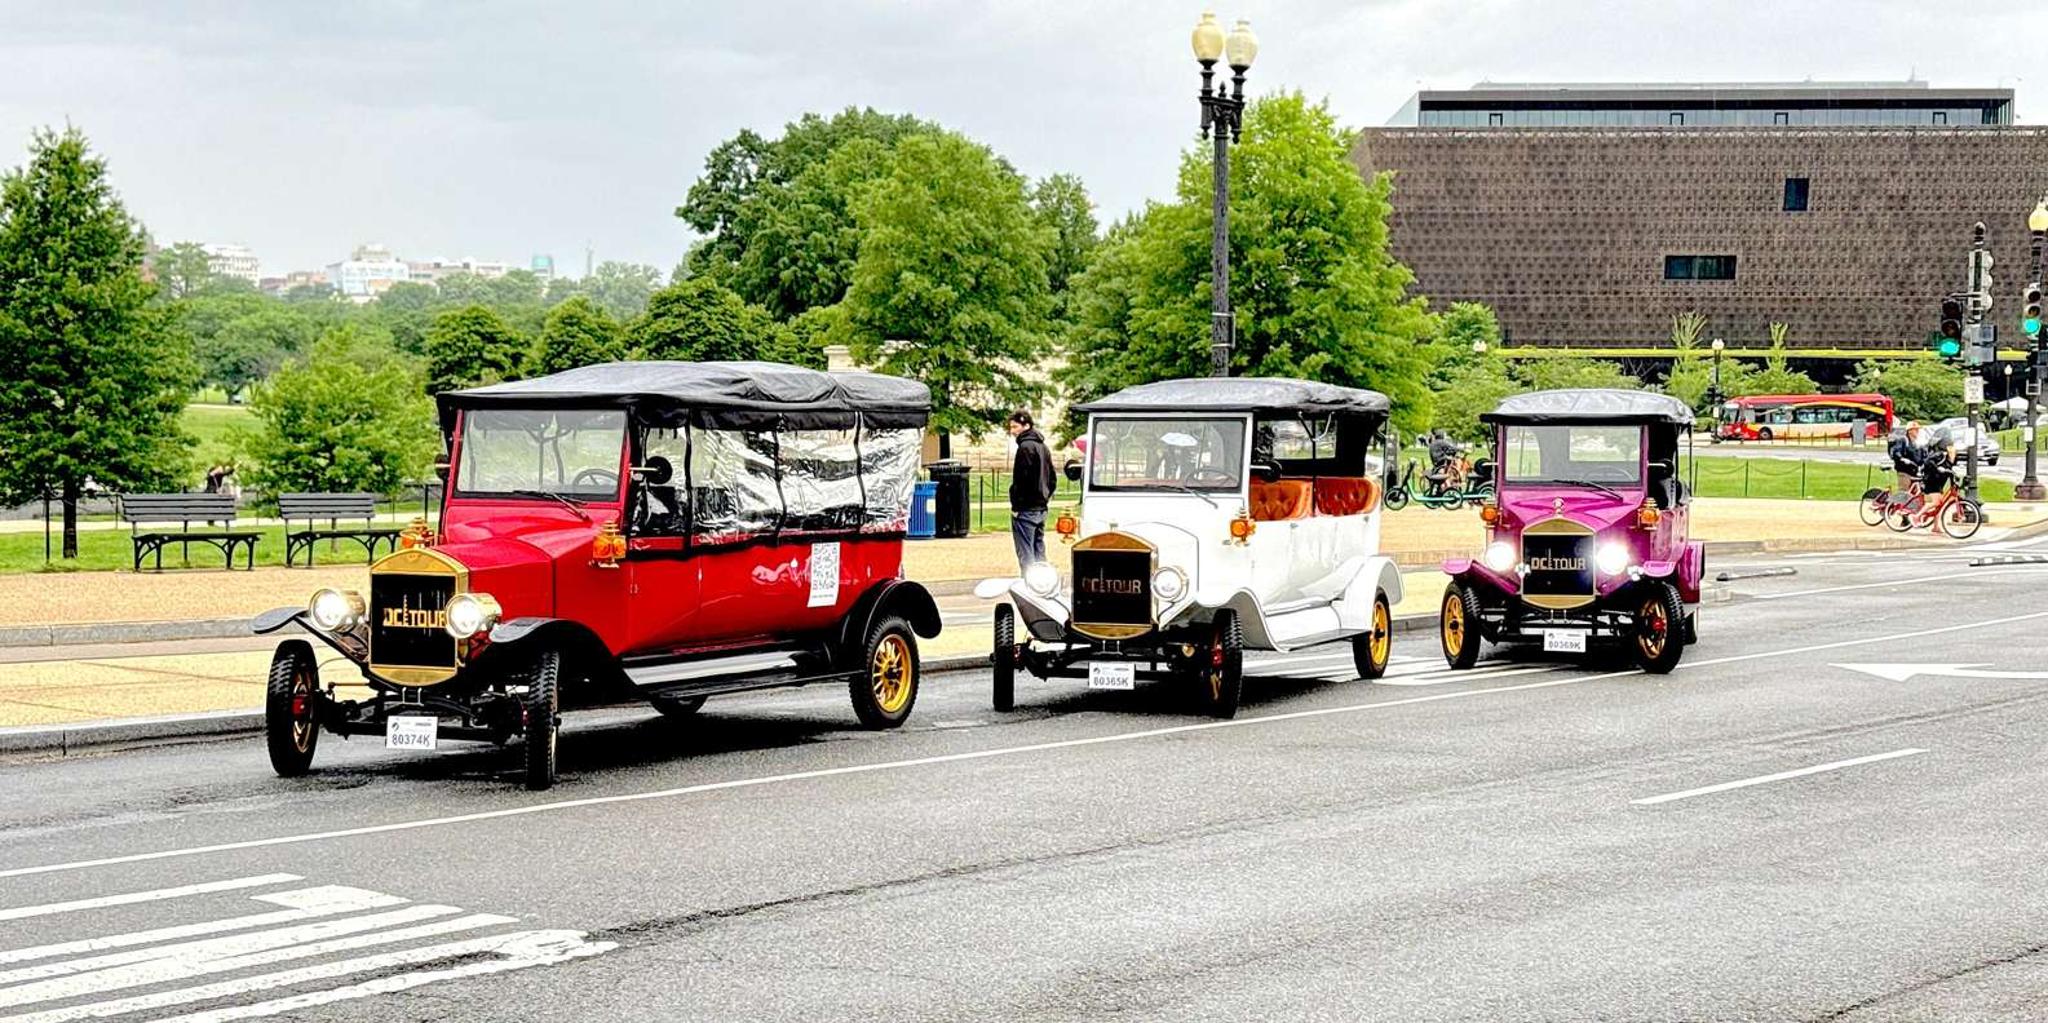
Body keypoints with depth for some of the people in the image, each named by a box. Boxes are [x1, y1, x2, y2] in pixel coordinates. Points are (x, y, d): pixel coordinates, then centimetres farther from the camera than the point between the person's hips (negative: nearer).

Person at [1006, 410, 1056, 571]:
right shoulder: (1043, 446, 16)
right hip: (1041, 509, 9)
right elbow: (1052, 480, 21)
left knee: (1026, 555, -7)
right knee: (1038, 553, 13)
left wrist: (1016, 505, -14)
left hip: (1026, 510, -9)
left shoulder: (1026, 447, -14)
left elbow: (1022, 480, -19)